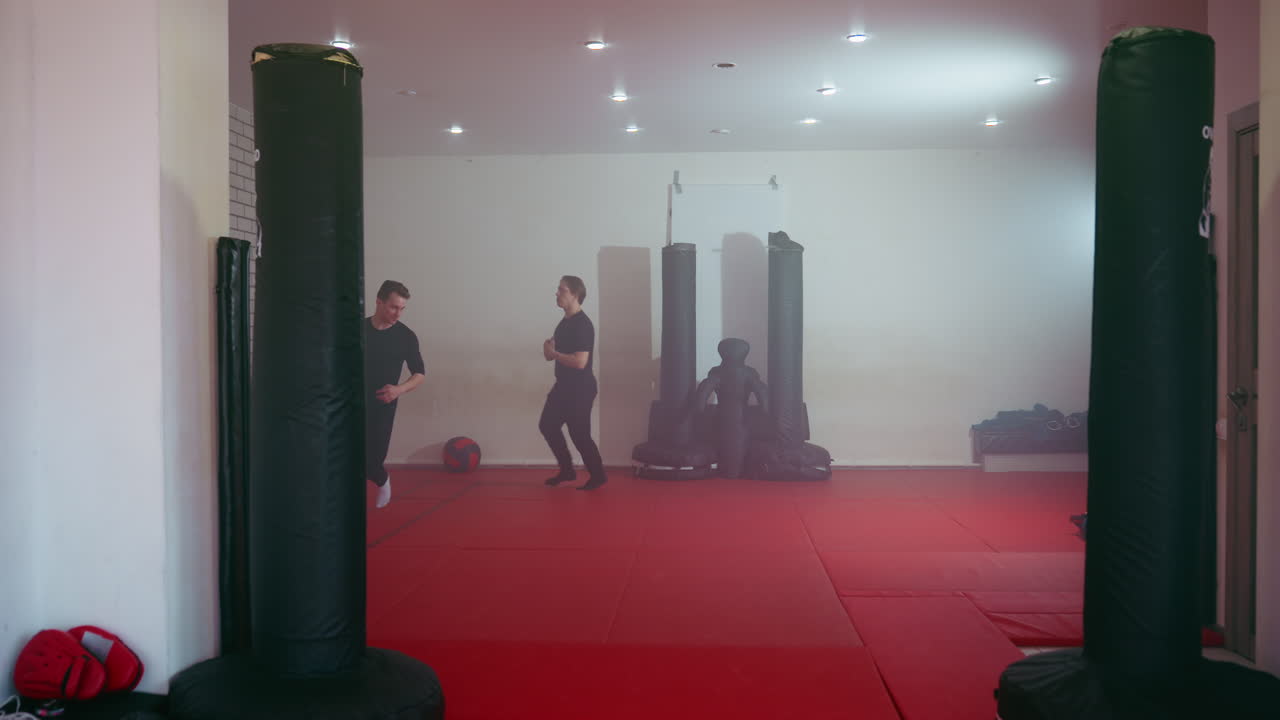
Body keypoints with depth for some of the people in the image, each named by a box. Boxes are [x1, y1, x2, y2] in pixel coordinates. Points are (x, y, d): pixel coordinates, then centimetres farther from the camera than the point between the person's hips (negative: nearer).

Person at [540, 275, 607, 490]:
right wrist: (550, 347, -3)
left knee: (580, 434, -3)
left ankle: (597, 477, 14)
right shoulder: (565, 321, 10)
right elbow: (563, 351, 21)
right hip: (564, 385, 10)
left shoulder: (583, 325, -20)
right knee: (548, 425, 14)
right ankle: (567, 470, 27)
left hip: (581, 388, -10)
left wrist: (553, 353, -17)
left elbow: (580, 362, -29)